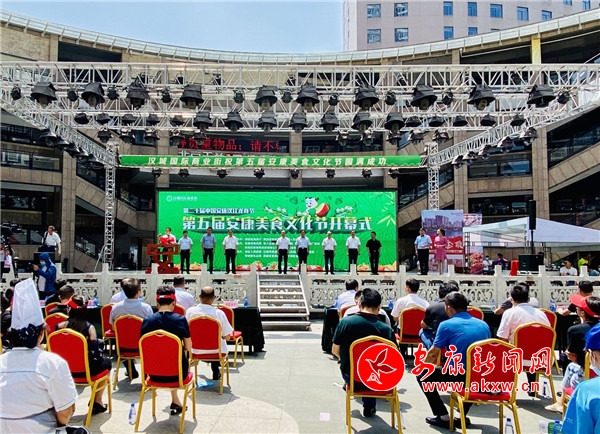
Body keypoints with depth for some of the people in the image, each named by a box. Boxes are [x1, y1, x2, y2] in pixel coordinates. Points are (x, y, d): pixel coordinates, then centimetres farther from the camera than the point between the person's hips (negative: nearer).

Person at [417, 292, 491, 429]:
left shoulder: (446, 325, -2)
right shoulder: (483, 325, 12)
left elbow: (433, 354, 4)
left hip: (460, 375, -6)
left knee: (422, 375, 14)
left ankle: (443, 417, 11)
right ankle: (463, 416, 31)